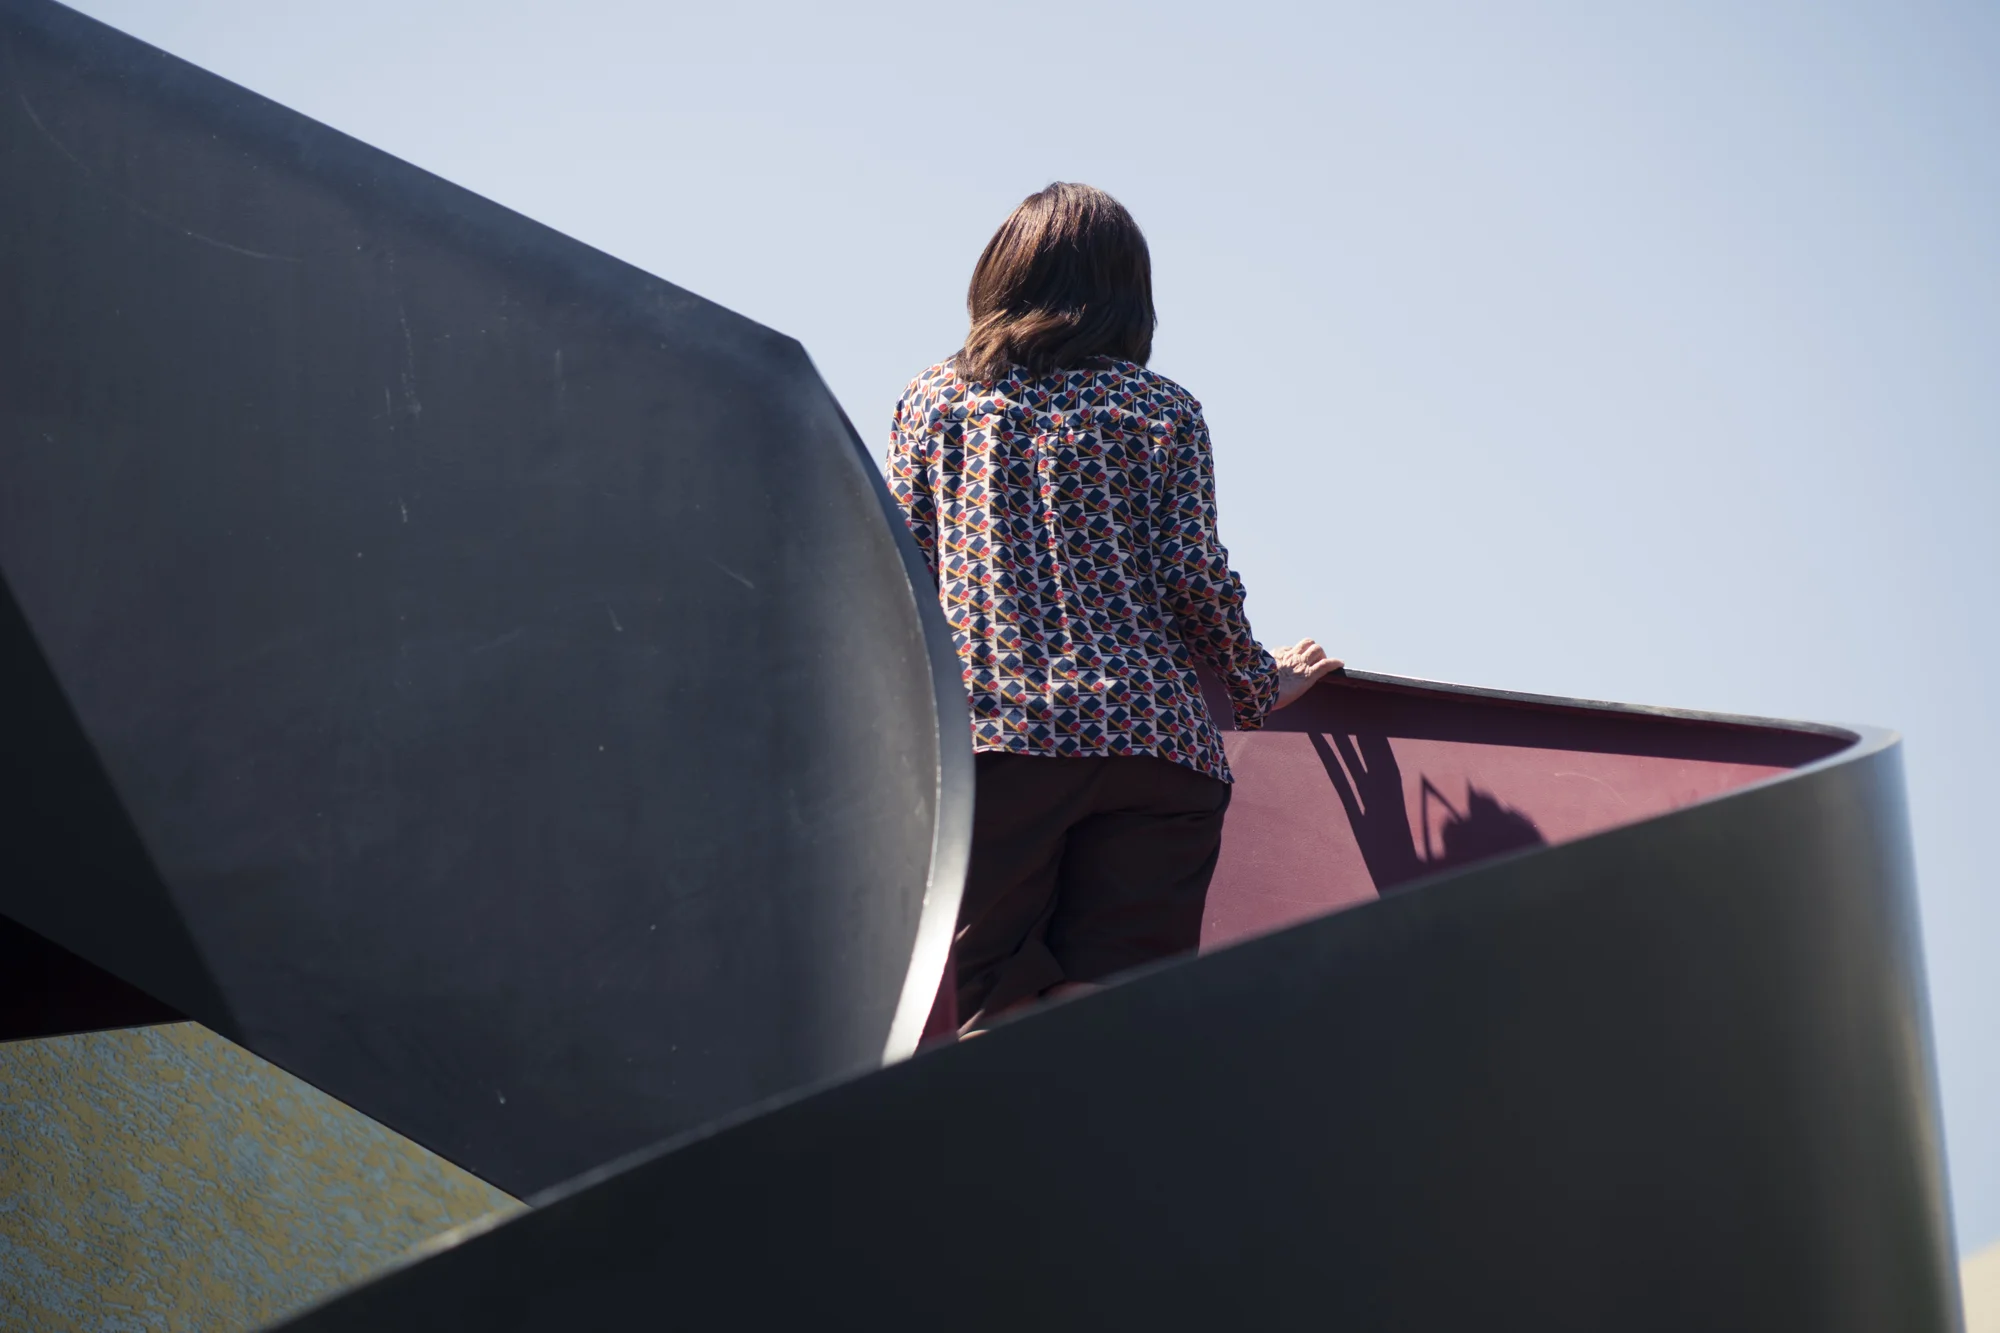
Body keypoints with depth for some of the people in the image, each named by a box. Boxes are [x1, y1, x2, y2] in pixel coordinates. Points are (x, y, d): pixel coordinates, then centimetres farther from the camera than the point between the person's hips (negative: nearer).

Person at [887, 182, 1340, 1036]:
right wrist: (1260, 687, 20)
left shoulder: (934, 398, 15)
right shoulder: (1166, 411, 14)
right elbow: (1194, 574, 5)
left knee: (983, 1006, -1)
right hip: (1153, 739, 1)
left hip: (987, 732, -1)